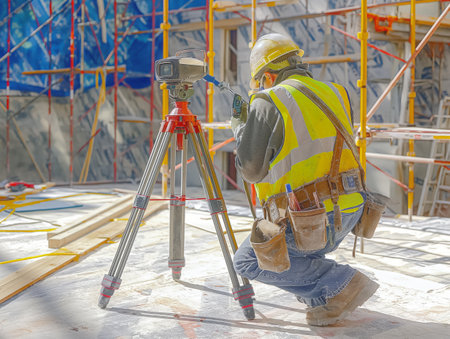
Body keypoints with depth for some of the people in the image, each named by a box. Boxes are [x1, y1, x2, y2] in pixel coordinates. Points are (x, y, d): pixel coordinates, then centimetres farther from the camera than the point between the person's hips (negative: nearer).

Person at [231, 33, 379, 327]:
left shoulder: (268, 103, -8)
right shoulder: (336, 94, 10)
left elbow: (250, 170, -5)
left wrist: (240, 126, 12)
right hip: (351, 209, 8)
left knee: (248, 262, 8)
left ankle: (340, 282, -2)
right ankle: (321, 294, 22)